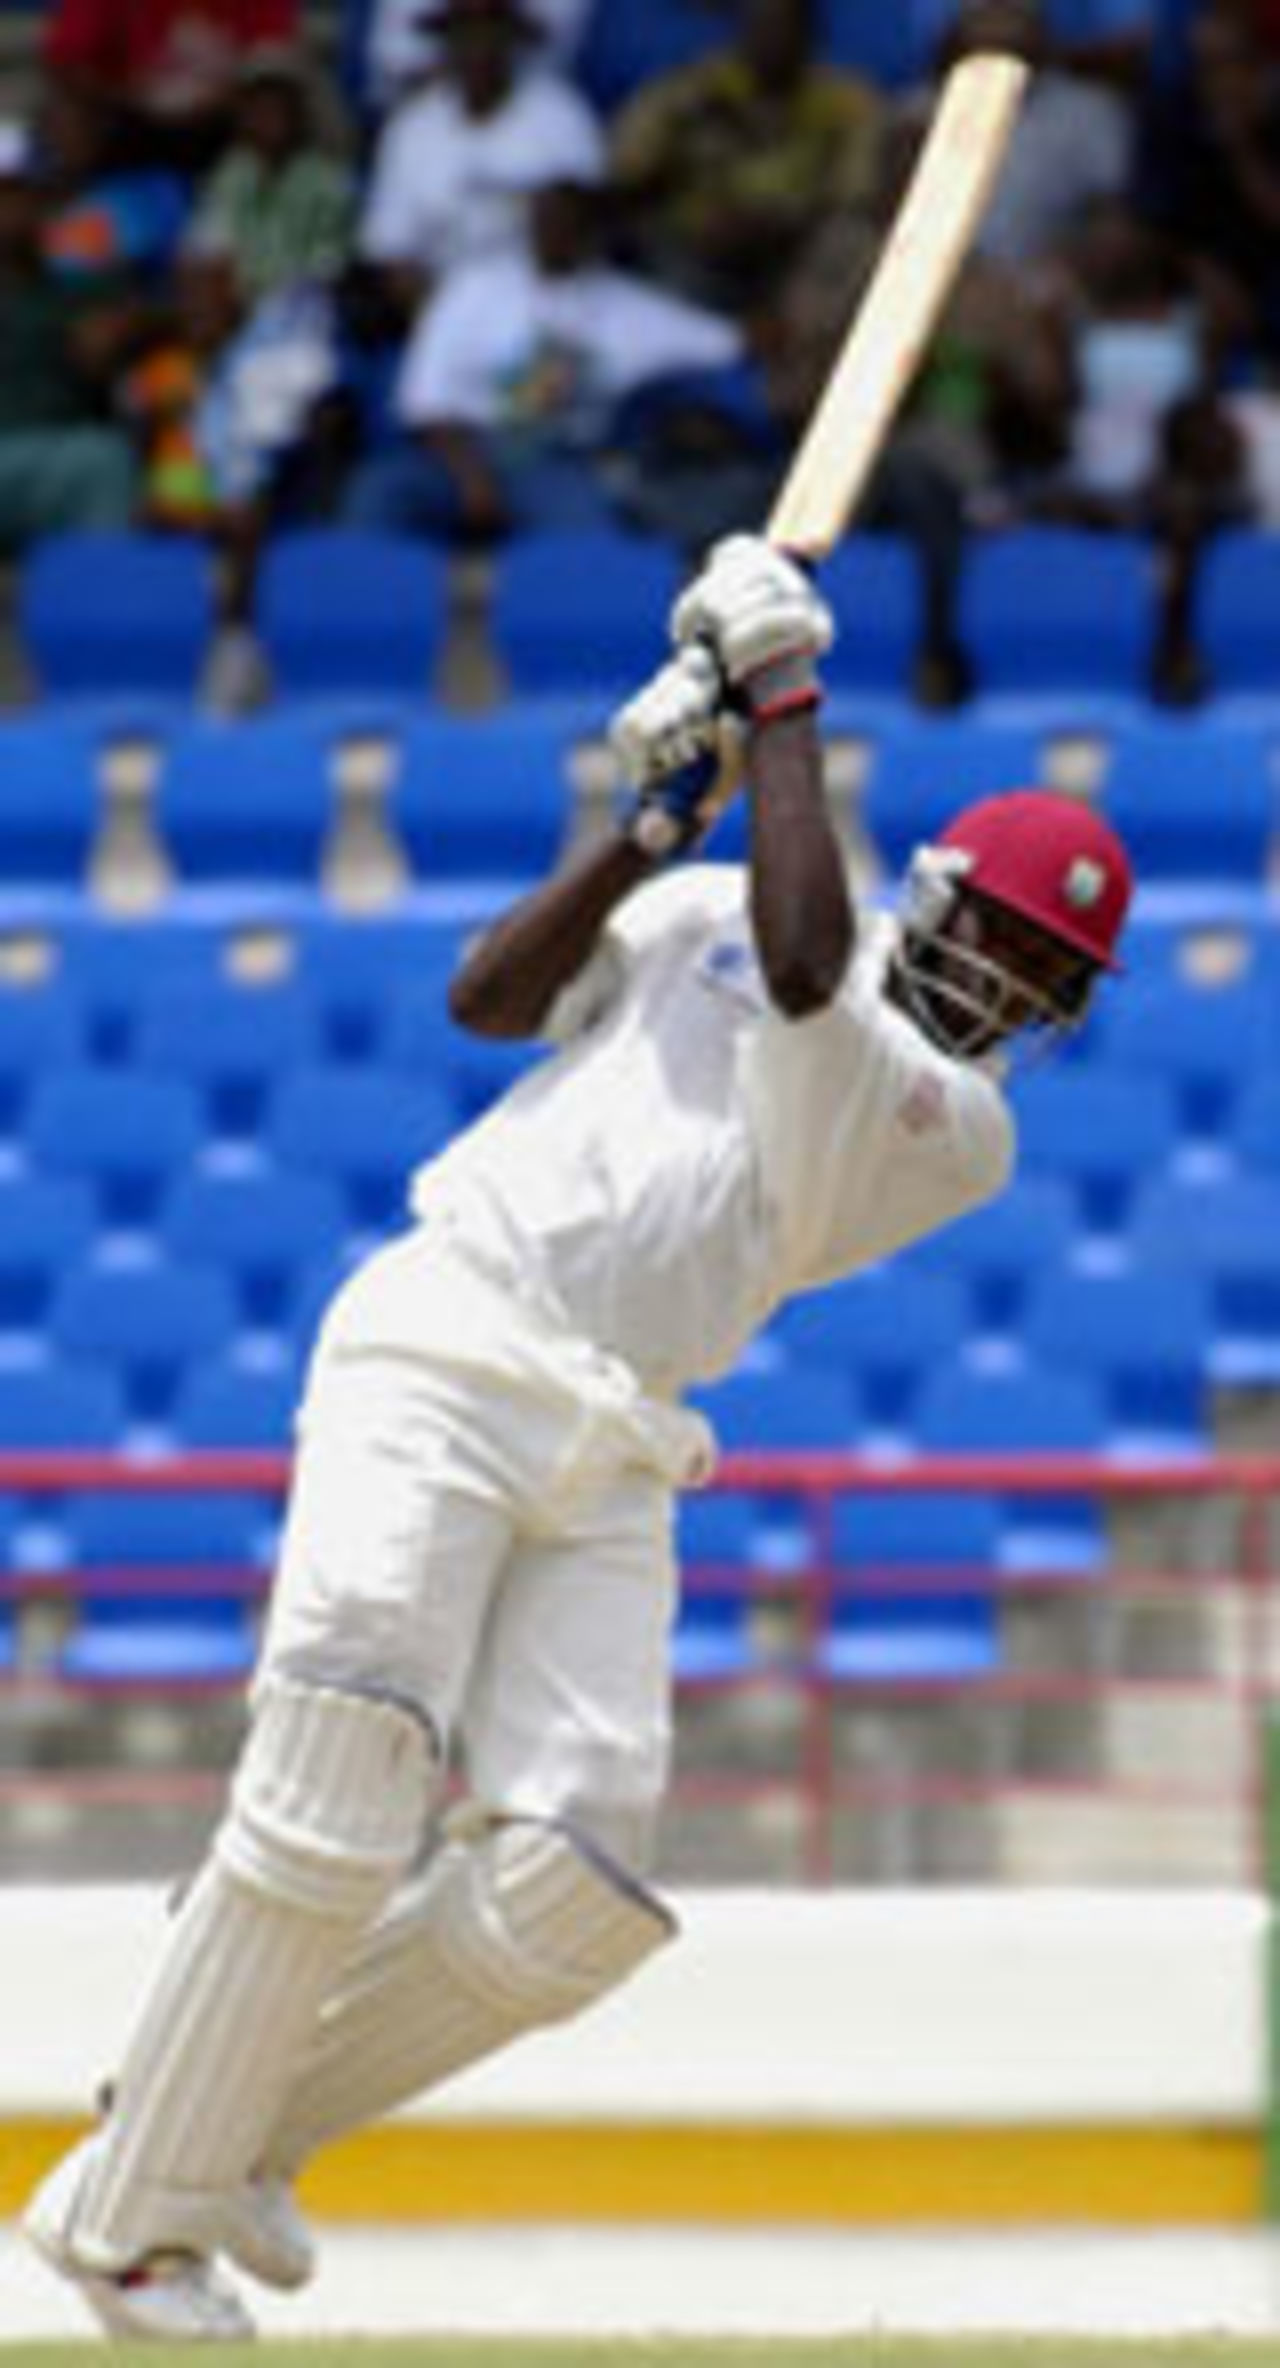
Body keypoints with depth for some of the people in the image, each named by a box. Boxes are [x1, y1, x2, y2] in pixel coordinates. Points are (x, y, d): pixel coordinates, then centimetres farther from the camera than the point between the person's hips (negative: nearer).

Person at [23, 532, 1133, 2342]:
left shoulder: (963, 1126, 5)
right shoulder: (709, 910, 12)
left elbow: (807, 970, -12)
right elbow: (489, 996, 6)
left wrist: (785, 699, -8)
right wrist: (654, 824, -4)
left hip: (610, 1471, 2)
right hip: (440, 1360, -2)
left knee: (573, 1886, -13)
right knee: (334, 1815, -17)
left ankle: (235, 2131, 8)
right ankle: (125, 2209, -9)